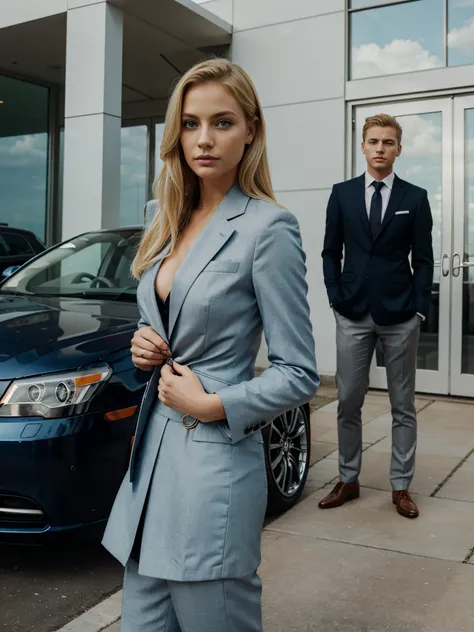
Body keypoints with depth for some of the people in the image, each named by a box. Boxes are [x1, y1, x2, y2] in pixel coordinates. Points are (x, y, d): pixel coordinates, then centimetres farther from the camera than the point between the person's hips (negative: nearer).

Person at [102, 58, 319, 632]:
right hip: (151, 454, 7)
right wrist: (144, 346, 1)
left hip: (214, 465, -7)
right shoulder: (173, 224, 10)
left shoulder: (267, 228, -12)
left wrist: (212, 405, -14)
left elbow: (299, 375, -11)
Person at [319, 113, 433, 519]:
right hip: (353, 315, 1)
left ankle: (401, 486, 19)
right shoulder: (342, 194, 6)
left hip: (400, 317, 0)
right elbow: (331, 253, 8)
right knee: (348, 402, 6)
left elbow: (423, 260, 3)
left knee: (403, 405, 7)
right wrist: (337, 300, -1)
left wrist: (419, 309, -5)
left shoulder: (415, 198, 4)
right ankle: (348, 480, 21)